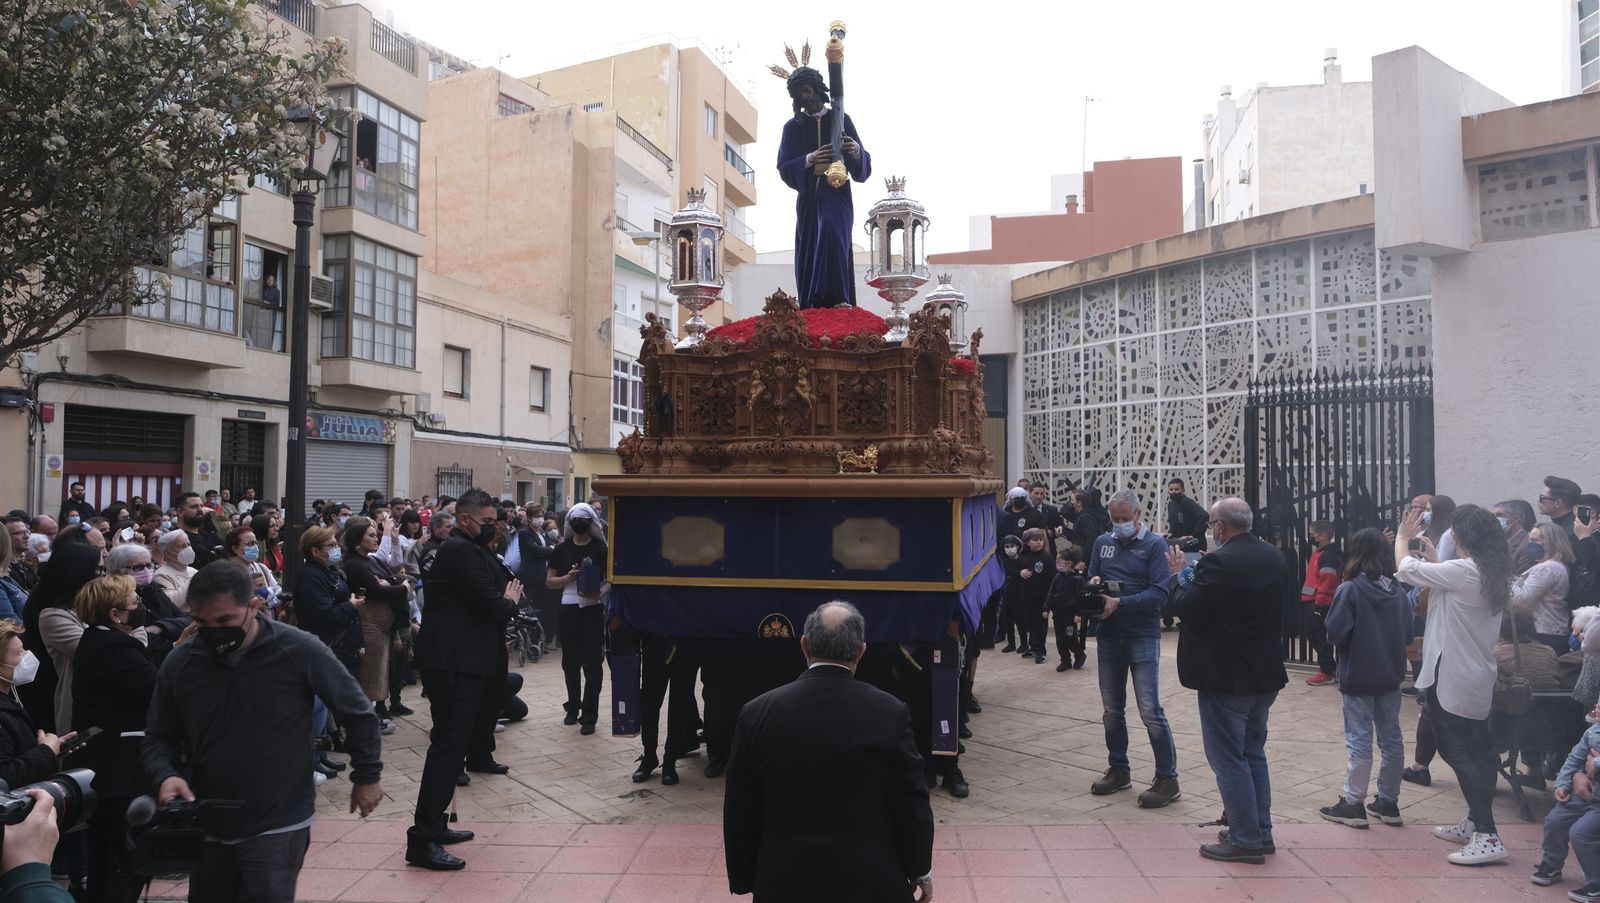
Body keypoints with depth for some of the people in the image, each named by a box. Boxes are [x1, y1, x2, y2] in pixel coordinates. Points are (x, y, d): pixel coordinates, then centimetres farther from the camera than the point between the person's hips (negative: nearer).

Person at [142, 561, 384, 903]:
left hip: (279, 827, -4)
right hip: (207, 827, 5)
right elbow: (158, 737, 9)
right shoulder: (179, 663, -5)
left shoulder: (299, 650, -16)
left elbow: (357, 712, -4)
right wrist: (165, 775, -12)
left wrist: (366, 776, 3)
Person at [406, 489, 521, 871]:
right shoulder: (460, 551, -16)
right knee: (448, 746, -9)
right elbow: (491, 603, -20)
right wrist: (509, 601, -2)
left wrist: (505, 598, -4)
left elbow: (506, 580, 15)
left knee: (452, 744, 17)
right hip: (453, 663, -11)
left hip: (463, 660, 11)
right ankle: (422, 840, -6)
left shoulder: (472, 550, 17)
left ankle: (433, 825, 26)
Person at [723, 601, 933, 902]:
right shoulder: (890, 712, -12)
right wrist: (921, 869, 10)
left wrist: (744, 878, 10)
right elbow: (912, 802, -5)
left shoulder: (758, 713, -9)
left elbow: (739, 811, -2)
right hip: (872, 879, 0)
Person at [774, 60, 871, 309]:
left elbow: (863, 166, 6)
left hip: (836, 194, -2)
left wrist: (857, 153, -18)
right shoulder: (793, 127, 13)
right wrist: (808, 161, -15)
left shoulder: (840, 119, 10)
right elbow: (783, 167, 3)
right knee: (809, 250, -4)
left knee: (831, 230, -28)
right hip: (808, 197, 3)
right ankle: (811, 310, -2)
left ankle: (837, 298, -36)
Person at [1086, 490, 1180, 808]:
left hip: (1143, 637, -5)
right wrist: (1092, 582, -8)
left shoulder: (1155, 545, -6)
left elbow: (1160, 594, -15)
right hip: (1108, 637, 6)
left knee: (1150, 711, -7)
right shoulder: (1103, 543, 9)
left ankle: (1167, 779, 4)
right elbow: (1091, 577, 15)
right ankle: (1118, 770, 27)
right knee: (1112, 710, 14)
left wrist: (1119, 604, -23)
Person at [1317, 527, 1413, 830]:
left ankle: (1353, 804, 6)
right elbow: (1408, 635, 5)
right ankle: (1388, 802, 22)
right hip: (1391, 677, 5)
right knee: (1391, 738, 12)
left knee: (1360, 740, 0)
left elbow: (1335, 633, -20)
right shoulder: (1399, 591, 0)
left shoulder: (1350, 590, -16)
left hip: (1358, 677, -5)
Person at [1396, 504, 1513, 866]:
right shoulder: (1493, 575, 7)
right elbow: (1443, 589, 15)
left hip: (1452, 677, -9)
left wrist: (1403, 537, 6)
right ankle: (1475, 823, 25)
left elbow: (1406, 568, -11)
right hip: (1478, 677, 9)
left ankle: (1487, 836, -8)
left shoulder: (1462, 571, -20)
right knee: (1475, 751, 15)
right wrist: (1432, 557, 20)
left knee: (1456, 750, -5)